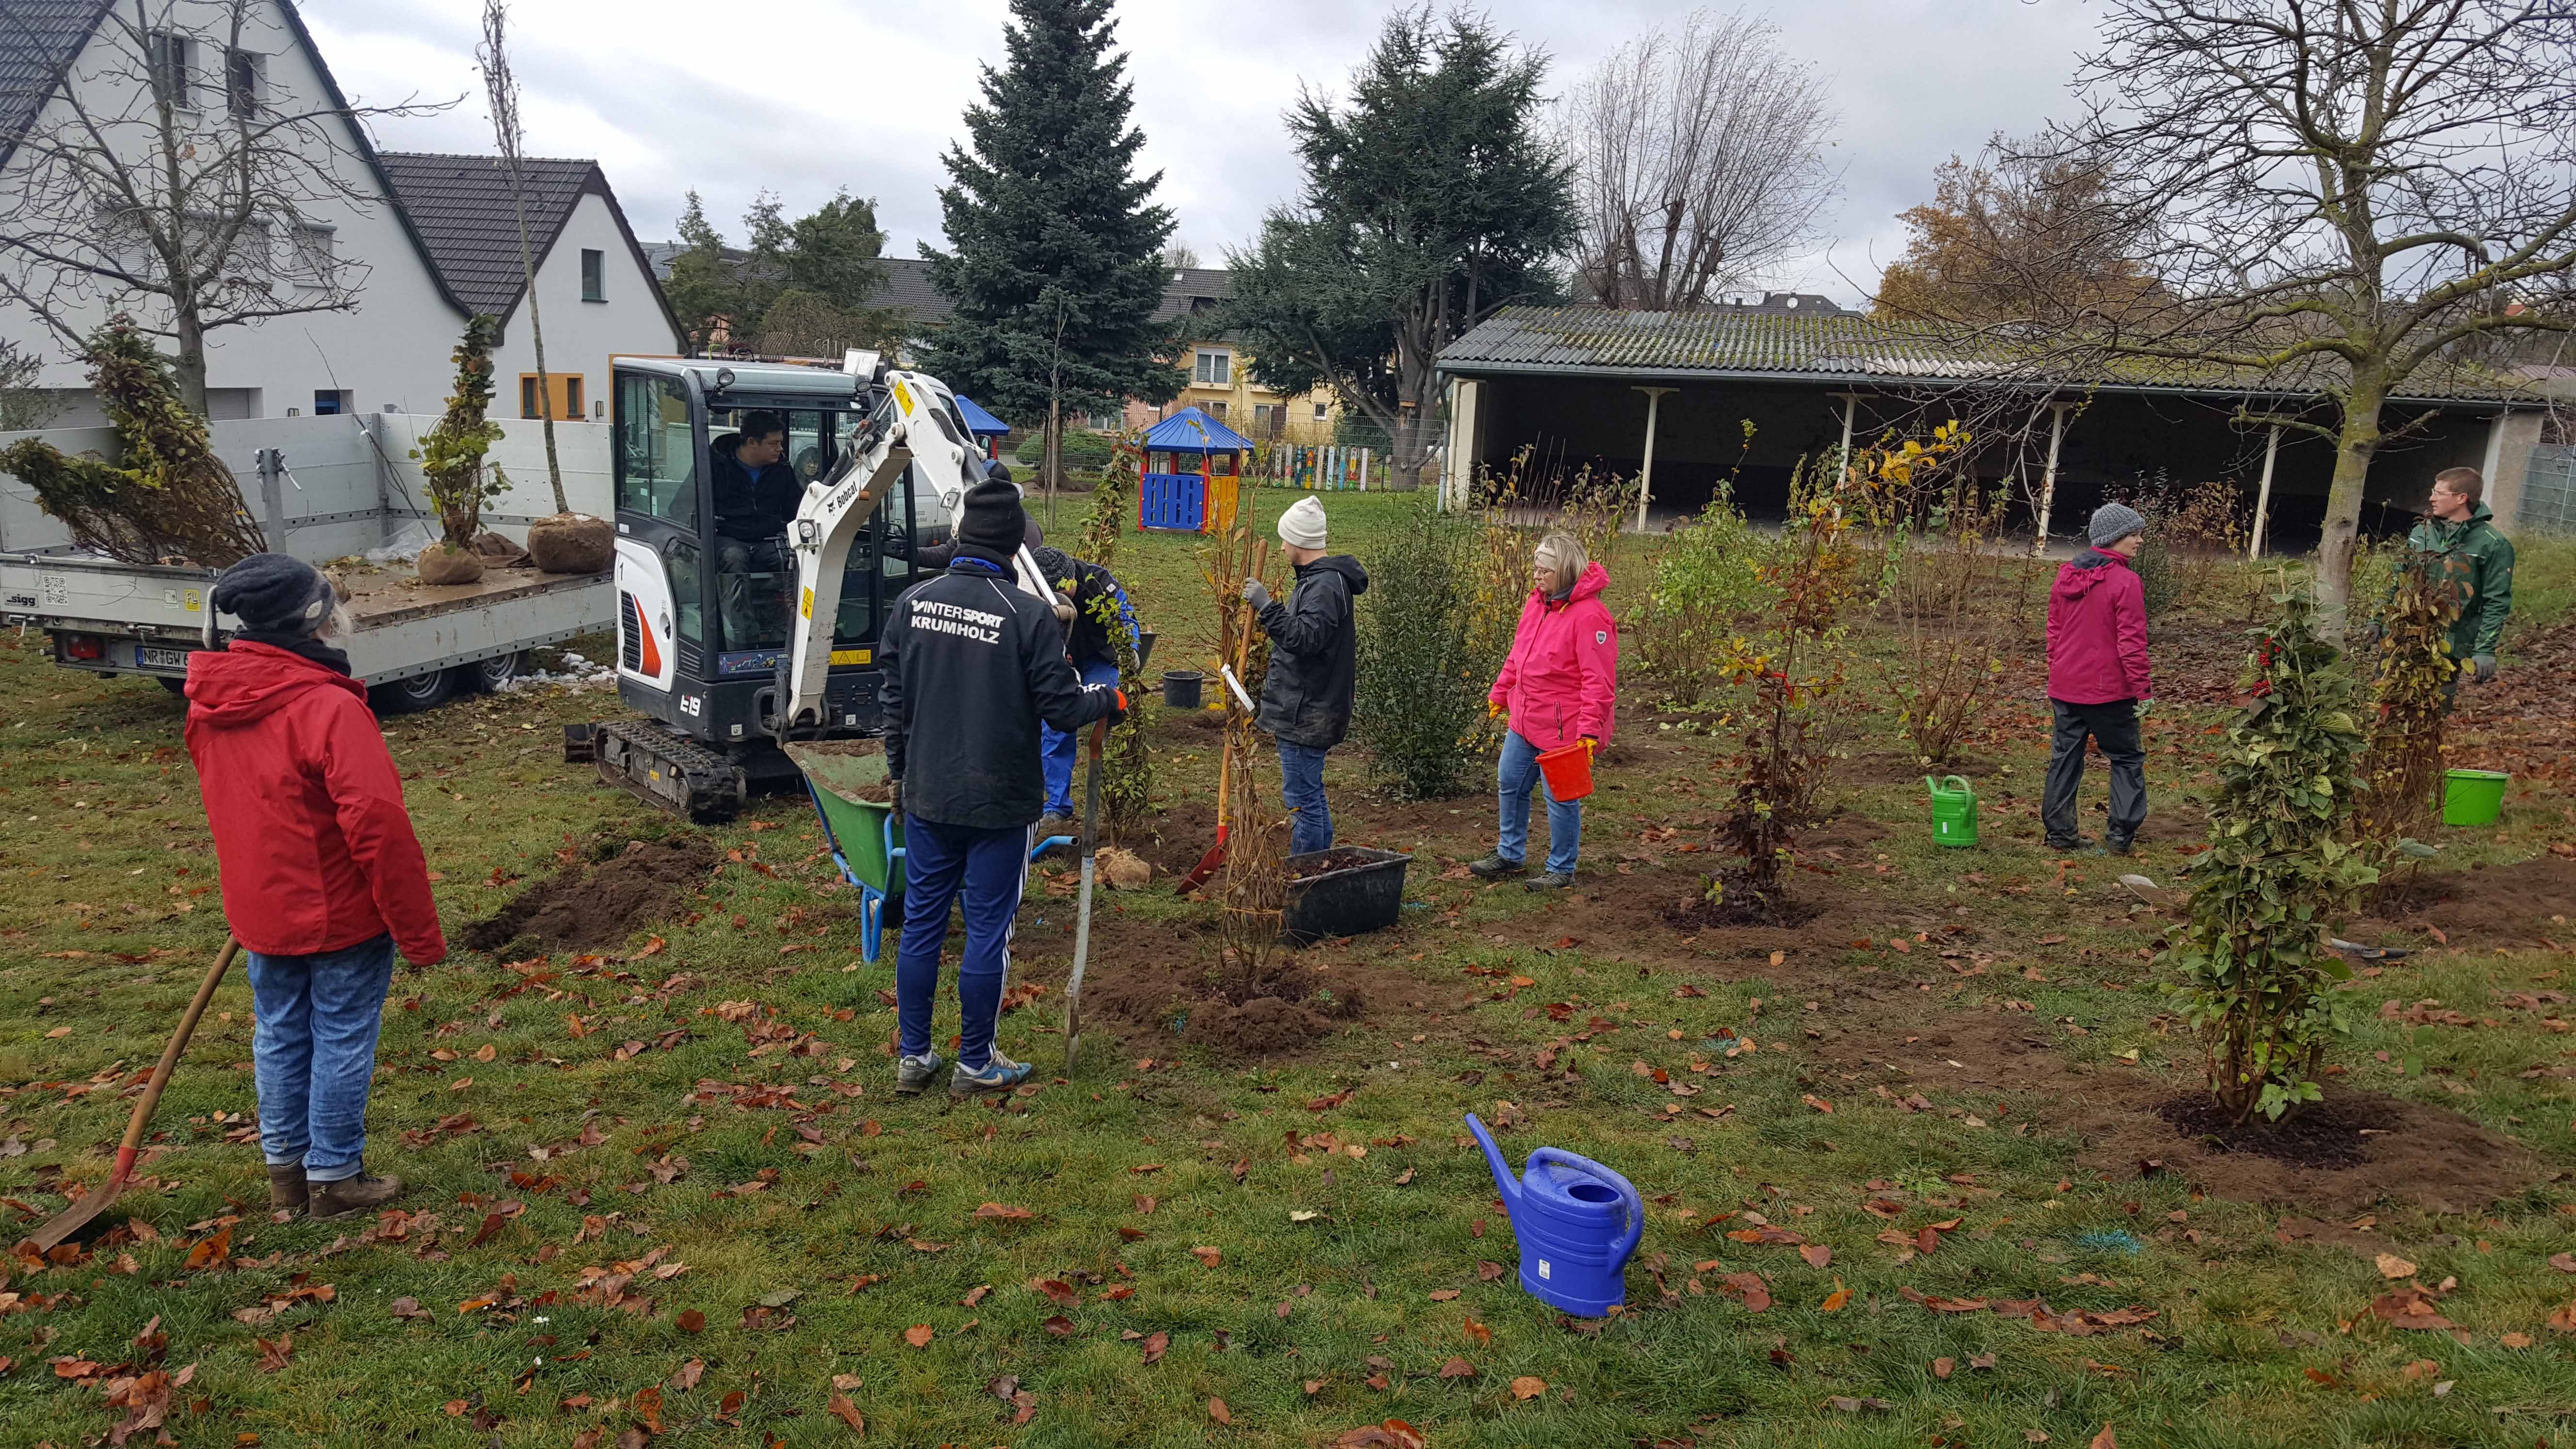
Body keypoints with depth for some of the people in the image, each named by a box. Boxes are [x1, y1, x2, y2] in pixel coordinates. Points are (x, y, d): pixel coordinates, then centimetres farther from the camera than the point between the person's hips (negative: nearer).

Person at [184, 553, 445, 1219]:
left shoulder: (211, 703, 0)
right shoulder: (330, 709, -25)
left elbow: (233, 807, 13)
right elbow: (379, 828, -25)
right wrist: (420, 934, -18)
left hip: (259, 913, 7)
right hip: (343, 915, -7)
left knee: (280, 1036, 19)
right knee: (342, 1042, 7)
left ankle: (285, 1166, 33)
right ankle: (334, 1177, 19)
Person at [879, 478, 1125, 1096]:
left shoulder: (914, 603, -1)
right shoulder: (1030, 615, -17)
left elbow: (894, 697, 6)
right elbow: (1062, 707, -12)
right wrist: (1111, 701, 9)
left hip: (927, 797, 5)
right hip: (999, 802, -4)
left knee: (922, 922, 14)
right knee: (988, 929, 7)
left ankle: (912, 1057, 24)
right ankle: (975, 1063, 18)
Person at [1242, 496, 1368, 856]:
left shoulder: (1325, 586, -18)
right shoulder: (1317, 580, 15)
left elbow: (1305, 638, -30)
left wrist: (1267, 606, -30)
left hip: (1306, 714, -11)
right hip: (1305, 711, 11)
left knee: (1301, 797, -5)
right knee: (1312, 797, 18)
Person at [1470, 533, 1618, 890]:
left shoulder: (1590, 616, -20)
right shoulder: (1537, 602, 7)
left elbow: (1599, 680, -22)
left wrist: (1590, 729, -26)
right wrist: (1500, 693, 22)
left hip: (1562, 729, -9)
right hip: (1524, 720, 9)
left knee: (1560, 798, 4)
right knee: (1510, 784, 18)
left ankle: (1561, 870, 21)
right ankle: (1509, 855, 36)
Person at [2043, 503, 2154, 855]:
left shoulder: (2065, 575, 6)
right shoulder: (2125, 582, -14)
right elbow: (2132, 643, -15)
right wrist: (2143, 690, -9)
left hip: (2065, 689, 6)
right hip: (2108, 691, -6)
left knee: (2065, 758, 12)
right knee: (2127, 759, 9)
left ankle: (2060, 833, 15)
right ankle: (2121, 836, 8)